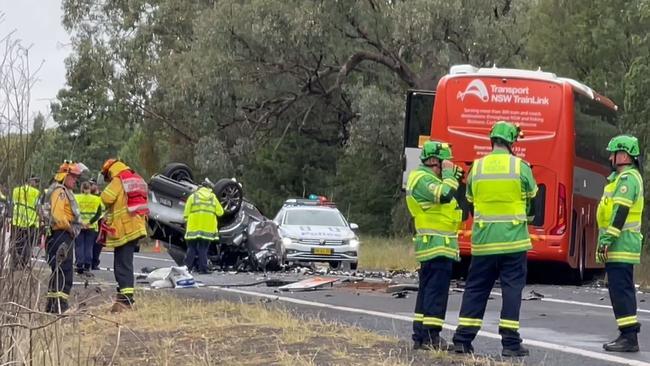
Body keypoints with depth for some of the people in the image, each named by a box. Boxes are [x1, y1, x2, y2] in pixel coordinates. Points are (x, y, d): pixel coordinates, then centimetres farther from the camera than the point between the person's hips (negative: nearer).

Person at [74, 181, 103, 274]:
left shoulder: (76, 198, -1)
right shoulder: (96, 199, 2)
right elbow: (98, 213, -5)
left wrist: (79, 222, -11)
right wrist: (90, 222, -10)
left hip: (79, 226, -1)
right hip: (91, 227, 1)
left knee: (79, 246, 5)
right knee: (89, 247, 7)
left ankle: (79, 265, -1)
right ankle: (87, 266, 5)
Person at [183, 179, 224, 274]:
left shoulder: (193, 196, 3)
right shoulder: (213, 198, 6)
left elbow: (186, 213, -2)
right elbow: (220, 212, 4)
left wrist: (187, 220, 11)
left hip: (194, 227, 0)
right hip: (208, 229, 1)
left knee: (191, 248, 6)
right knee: (203, 249, 5)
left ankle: (187, 267, 2)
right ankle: (203, 269, 0)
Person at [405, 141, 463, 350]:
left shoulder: (425, 178, 20)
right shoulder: (422, 178, -13)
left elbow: (443, 199, 22)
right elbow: (444, 195, -27)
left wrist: (454, 178, 12)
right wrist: (449, 174, -15)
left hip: (430, 245, 11)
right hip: (438, 245, -11)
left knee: (426, 291, 12)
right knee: (436, 291, -10)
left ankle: (420, 336, 16)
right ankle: (431, 337, -10)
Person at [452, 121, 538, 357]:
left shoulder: (476, 167, 3)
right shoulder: (520, 167, -5)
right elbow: (532, 200, 7)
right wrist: (526, 219, 28)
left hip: (483, 240, 3)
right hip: (513, 240, -2)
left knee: (475, 288, 9)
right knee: (512, 288, 2)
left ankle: (463, 339, 8)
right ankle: (510, 342, 0)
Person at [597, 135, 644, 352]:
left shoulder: (627, 178, -14)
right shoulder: (623, 177, 21)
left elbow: (620, 211, -22)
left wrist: (607, 240, -23)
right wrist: (606, 241, 24)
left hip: (621, 245, -11)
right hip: (621, 246, 11)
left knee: (620, 289, -11)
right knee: (622, 289, 13)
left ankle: (629, 338, -12)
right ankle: (628, 335, 18)